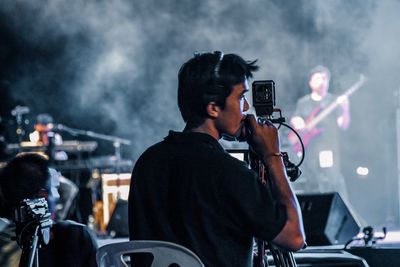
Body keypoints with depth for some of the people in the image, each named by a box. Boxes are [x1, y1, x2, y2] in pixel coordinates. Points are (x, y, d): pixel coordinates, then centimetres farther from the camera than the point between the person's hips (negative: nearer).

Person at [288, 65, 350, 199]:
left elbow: (343, 125, -4)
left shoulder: (334, 102, 5)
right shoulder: (303, 103, 14)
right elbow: (295, 121, 20)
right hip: (308, 152, 3)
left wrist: (345, 109, -22)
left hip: (328, 151, -3)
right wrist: (297, 123, -3)